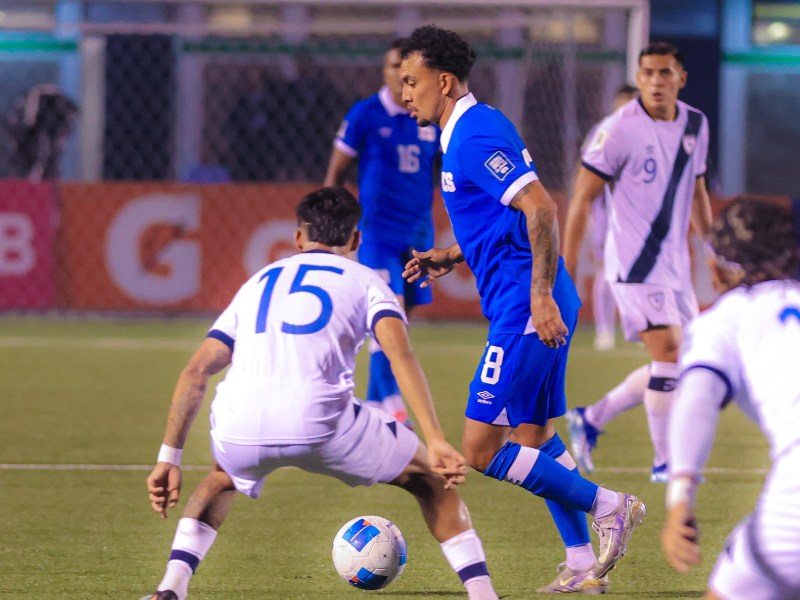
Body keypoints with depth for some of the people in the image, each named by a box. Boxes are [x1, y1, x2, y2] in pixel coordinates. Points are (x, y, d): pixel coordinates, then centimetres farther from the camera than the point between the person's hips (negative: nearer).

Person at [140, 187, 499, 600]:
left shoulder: (259, 283, 31)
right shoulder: (364, 282, 20)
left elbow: (195, 373, 24)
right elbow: (400, 354, 0)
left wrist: (169, 459, 26)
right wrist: (436, 443, -8)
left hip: (238, 429, 3)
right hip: (319, 423, -3)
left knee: (224, 478, 39)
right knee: (430, 478, 20)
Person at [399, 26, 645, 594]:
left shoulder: (473, 138, -15)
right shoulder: (478, 127, 17)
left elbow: (541, 209, -24)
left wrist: (540, 296, -26)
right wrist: (450, 257, 19)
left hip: (526, 309, -11)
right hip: (536, 306, 11)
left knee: (481, 447, -9)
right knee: (533, 437, 16)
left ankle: (607, 505, -3)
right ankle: (584, 565, 18)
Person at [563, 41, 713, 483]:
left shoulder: (696, 125, 7)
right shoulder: (620, 129, -13)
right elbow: (582, 197, -10)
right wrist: (565, 268, -12)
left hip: (675, 263, 7)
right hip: (634, 262, -7)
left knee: (683, 366, 10)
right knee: (668, 352, -15)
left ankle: (591, 420, 24)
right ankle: (664, 462, -5)